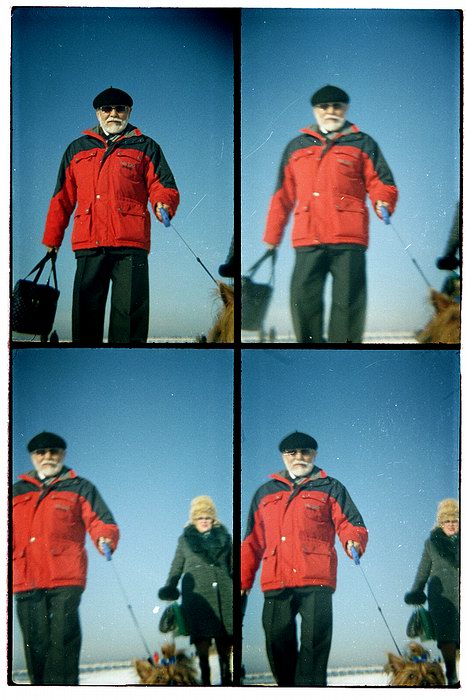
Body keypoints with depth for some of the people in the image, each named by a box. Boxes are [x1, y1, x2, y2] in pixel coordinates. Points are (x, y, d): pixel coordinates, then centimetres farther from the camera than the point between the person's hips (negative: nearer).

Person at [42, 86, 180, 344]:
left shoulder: (145, 147, 14)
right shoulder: (77, 149, 21)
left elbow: (164, 187, 6)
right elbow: (62, 198, 22)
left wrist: (164, 205, -18)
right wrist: (51, 240, 17)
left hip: (131, 245, -2)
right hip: (88, 244, 2)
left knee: (130, 312, -7)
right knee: (86, 312, 2)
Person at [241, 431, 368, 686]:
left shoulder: (330, 488, 13)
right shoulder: (265, 492, 21)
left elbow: (350, 524, 4)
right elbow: (252, 542, 21)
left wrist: (353, 542, -20)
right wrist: (243, 582, 15)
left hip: (317, 581, -3)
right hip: (275, 583, 3)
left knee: (314, 645, -8)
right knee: (278, 644, 5)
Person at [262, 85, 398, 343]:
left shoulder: (363, 144, 14)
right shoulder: (296, 147, 21)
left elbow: (382, 184, 8)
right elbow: (282, 197, 22)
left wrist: (383, 203, -15)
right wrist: (271, 239, 19)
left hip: (349, 238, -2)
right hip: (307, 239, 2)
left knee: (348, 302, -5)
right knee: (303, 300, -2)